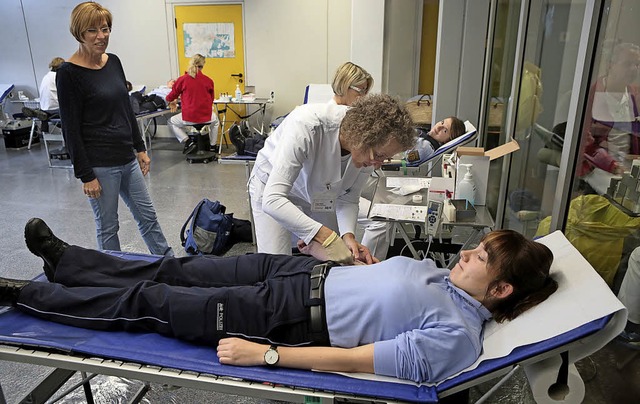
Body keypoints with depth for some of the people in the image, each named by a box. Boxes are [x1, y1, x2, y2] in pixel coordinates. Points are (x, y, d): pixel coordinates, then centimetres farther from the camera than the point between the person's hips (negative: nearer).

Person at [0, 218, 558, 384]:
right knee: (181, 271, 11)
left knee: (150, 303, -1)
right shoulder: (442, 271, 7)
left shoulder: (456, 335, -19)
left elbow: (355, 360, -22)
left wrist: (264, 354, -21)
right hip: (311, 273, 7)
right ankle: (65, 260, 33)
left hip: (298, 319, -7)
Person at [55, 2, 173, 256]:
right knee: (107, 226, 9)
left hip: (127, 158, 7)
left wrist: (140, 149, 12)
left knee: (147, 215, 16)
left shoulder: (113, 62, 7)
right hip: (99, 164, -7)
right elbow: (71, 130, -13)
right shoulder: (69, 73, -13)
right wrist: (85, 176, -14)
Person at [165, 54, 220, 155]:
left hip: (188, 118, -2)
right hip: (206, 117, 2)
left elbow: (170, 97, 7)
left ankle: (188, 141, 10)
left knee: (171, 122, 26)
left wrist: (172, 102, 30)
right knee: (215, 121, 37)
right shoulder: (208, 80, -3)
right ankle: (212, 145, 35)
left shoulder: (182, 79, -7)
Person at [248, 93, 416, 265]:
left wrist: (348, 235, -28)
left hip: (319, 194, 4)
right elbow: (272, 200, -42)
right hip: (272, 185, -4)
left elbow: (348, 199, -9)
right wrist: (326, 236, -48)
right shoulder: (306, 125, -39)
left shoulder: (369, 149, -22)